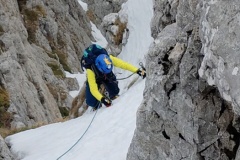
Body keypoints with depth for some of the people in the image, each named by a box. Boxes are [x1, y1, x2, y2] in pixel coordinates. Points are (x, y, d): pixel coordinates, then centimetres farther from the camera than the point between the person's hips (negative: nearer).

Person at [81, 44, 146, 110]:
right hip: (95, 79, -3)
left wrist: (137, 70, -43)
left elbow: (123, 64, -34)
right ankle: (97, 106, 23)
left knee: (114, 92, -12)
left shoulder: (109, 59, -38)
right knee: (91, 102, -13)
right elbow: (93, 89, -44)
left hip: (108, 77, 3)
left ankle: (113, 97, 25)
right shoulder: (90, 71, -44)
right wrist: (102, 99, -59)